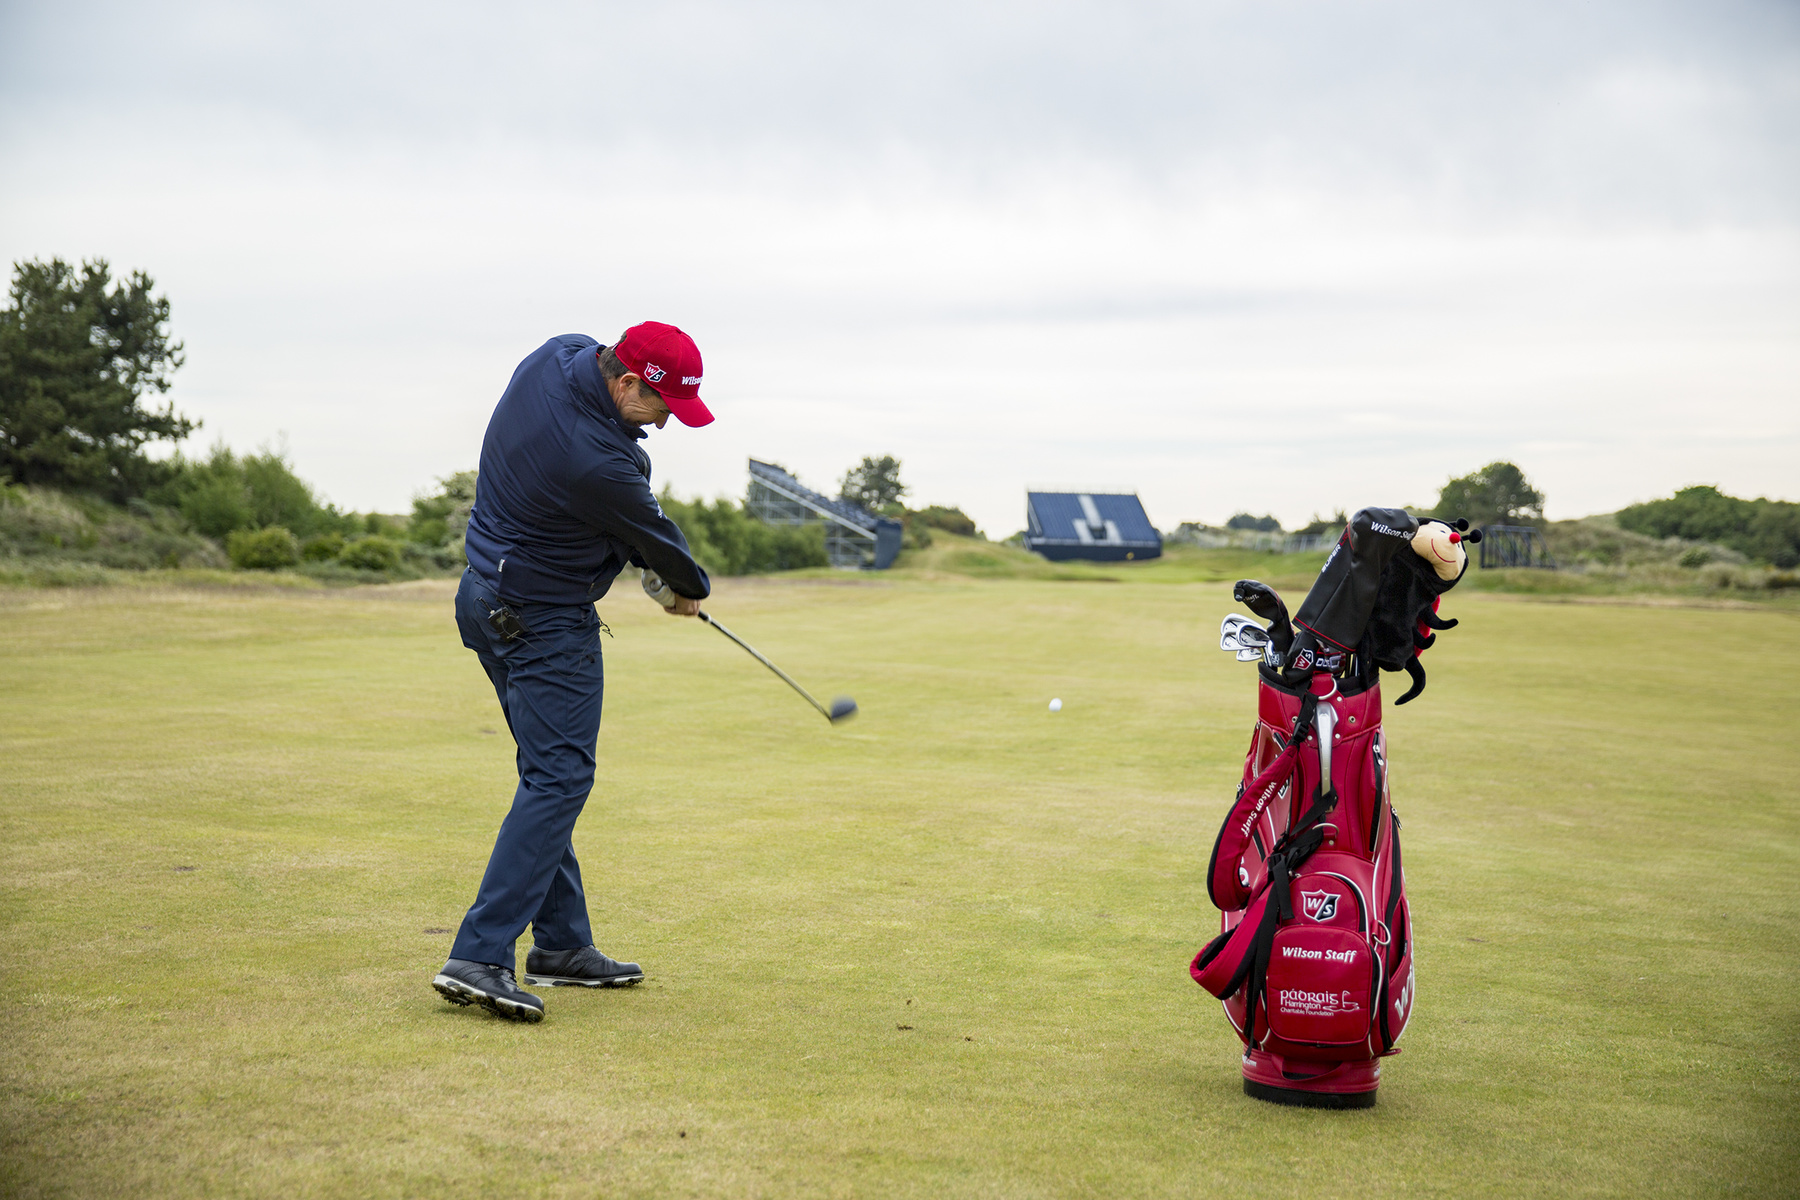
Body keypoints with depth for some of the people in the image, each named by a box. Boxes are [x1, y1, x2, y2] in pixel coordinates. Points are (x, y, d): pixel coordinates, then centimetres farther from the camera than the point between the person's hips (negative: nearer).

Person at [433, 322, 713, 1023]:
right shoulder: (599, 462, -30)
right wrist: (691, 588, 11)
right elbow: (655, 537, -10)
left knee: (550, 773, 14)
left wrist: (655, 564, 7)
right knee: (558, 777, -10)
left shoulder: (557, 356, -3)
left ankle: (562, 945, 21)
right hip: (545, 624, -10)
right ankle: (478, 957, -16)